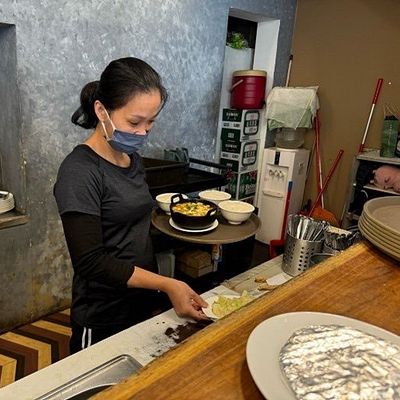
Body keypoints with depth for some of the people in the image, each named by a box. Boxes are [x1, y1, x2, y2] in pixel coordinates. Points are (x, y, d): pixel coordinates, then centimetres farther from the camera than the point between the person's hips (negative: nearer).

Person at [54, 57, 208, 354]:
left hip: (140, 302, 7)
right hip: (101, 320, -7)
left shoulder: (132, 159, 3)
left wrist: (156, 289, 9)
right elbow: (91, 261, -23)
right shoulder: (79, 171, -21)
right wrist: (167, 285, -26)